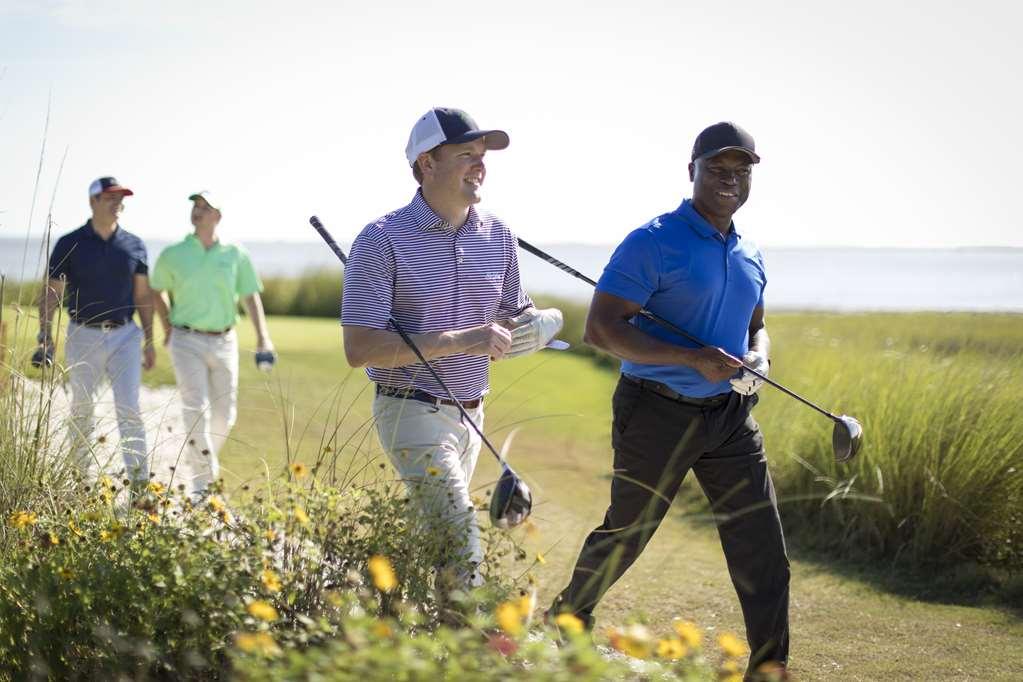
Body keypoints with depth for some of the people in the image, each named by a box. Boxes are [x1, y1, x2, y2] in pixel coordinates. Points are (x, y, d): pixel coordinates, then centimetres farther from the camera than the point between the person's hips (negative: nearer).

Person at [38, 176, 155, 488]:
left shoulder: (134, 246, 5)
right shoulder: (70, 245, -4)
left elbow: (143, 295, 11)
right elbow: (50, 293, -5)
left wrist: (149, 341, 9)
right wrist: (45, 337, -15)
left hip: (125, 336, 1)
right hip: (83, 337, -1)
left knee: (129, 409, -7)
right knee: (82, 409, 9)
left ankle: (139, 483, -9)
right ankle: (81, 478, 22)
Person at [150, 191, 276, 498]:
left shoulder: (236, 255, 3)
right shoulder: (173, 254, 0)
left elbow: (251, 297, 2)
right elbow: (157, 291, 15)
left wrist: (262, 338, -9)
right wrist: (167, 328, 12)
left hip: (224, 342, 2)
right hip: (187, 341, -2)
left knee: (225, 414, 8)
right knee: (196, 410, -11)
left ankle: (209, 463, 33)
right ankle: (202, 482, -6)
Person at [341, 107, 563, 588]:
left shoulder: (498, 236, 5)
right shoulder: (383, 240, -14)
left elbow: (519, 317, 19)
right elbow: (359, 348, -19)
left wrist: (524, 330, -8)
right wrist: (458, 341, -26)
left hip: (470, 414, 7)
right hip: (413, 414, -7)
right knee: (463, 548, -16)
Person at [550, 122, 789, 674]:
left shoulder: (750, 255, 10)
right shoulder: (653, 243, -13)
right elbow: (600, 326, -20)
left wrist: (757, 358, 0)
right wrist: (693, 359, -26)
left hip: (731, 416, 6)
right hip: (659, 414, -5)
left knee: (762, 548, -1)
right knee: (626, 533, 11)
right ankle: (570, 613, 38)